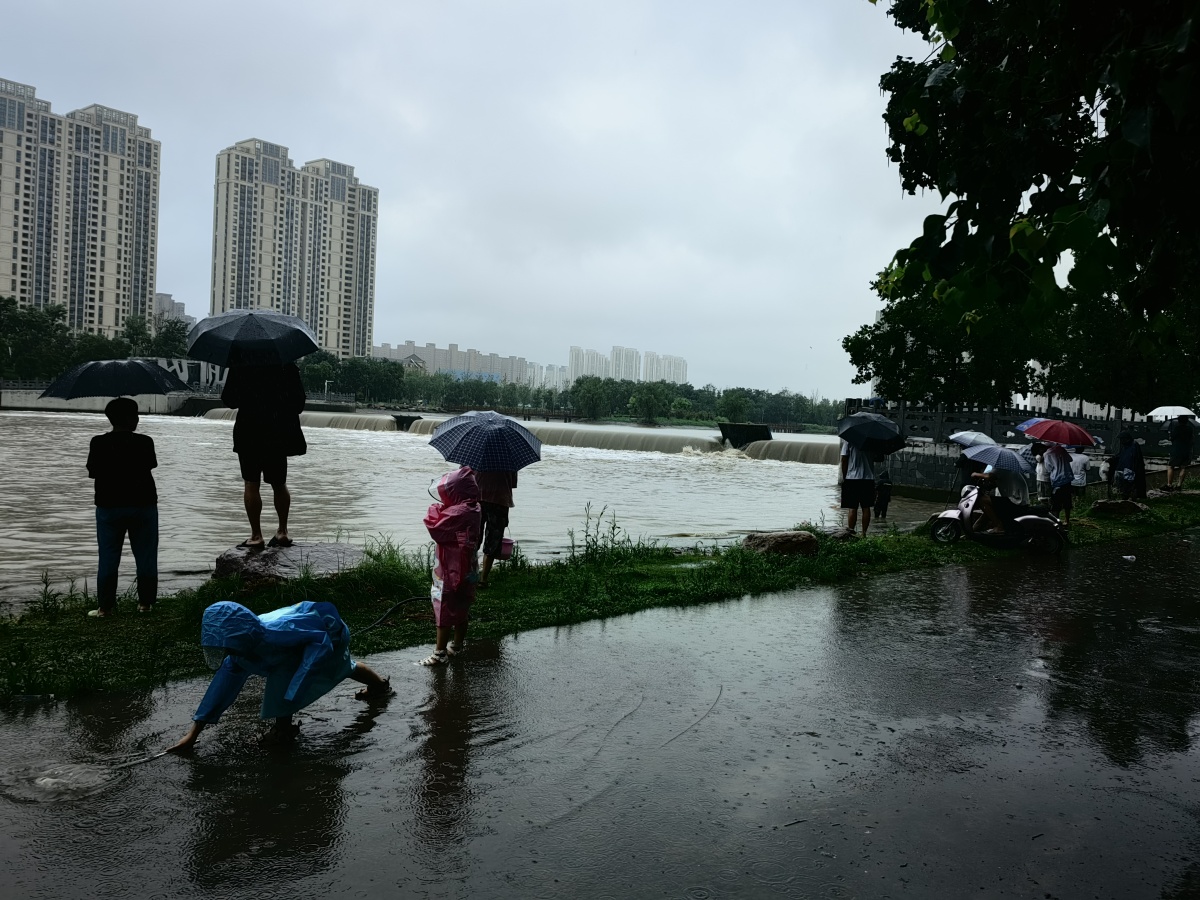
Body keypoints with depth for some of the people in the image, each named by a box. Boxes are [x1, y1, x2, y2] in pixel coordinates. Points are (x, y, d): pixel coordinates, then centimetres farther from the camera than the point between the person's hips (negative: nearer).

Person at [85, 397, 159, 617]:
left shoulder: (99, 443, -5)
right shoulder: (144, 442, -8)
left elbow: (92, 472, 2)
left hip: (109, 506, 1)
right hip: (143, 505, -1)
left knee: (108, 558, 7)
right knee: (145, 556, 9)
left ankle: (105, 607, 8)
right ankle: (145, 603, 13)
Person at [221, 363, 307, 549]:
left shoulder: (240, 367, -8)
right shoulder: (288, 366, -1)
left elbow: (229, 400, -3)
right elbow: (299, 402, 3)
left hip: (250, 435, -3)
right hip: (279, 435, 3)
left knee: (251, 485, 4)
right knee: (279, 484, 15)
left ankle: (256, 535, 3)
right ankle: (282, 532, 19)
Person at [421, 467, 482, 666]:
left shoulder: (458, 513, -25)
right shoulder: (473, 509, 5)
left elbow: (435, 528, -23)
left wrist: (434, 511, -8)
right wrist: (442, 511, 0)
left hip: (451, 572, -9)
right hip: (466, 571, 9)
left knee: (444, 610, 0)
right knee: (461, 609, 18)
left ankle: (440, 653, 6)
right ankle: (457, 645, 31)